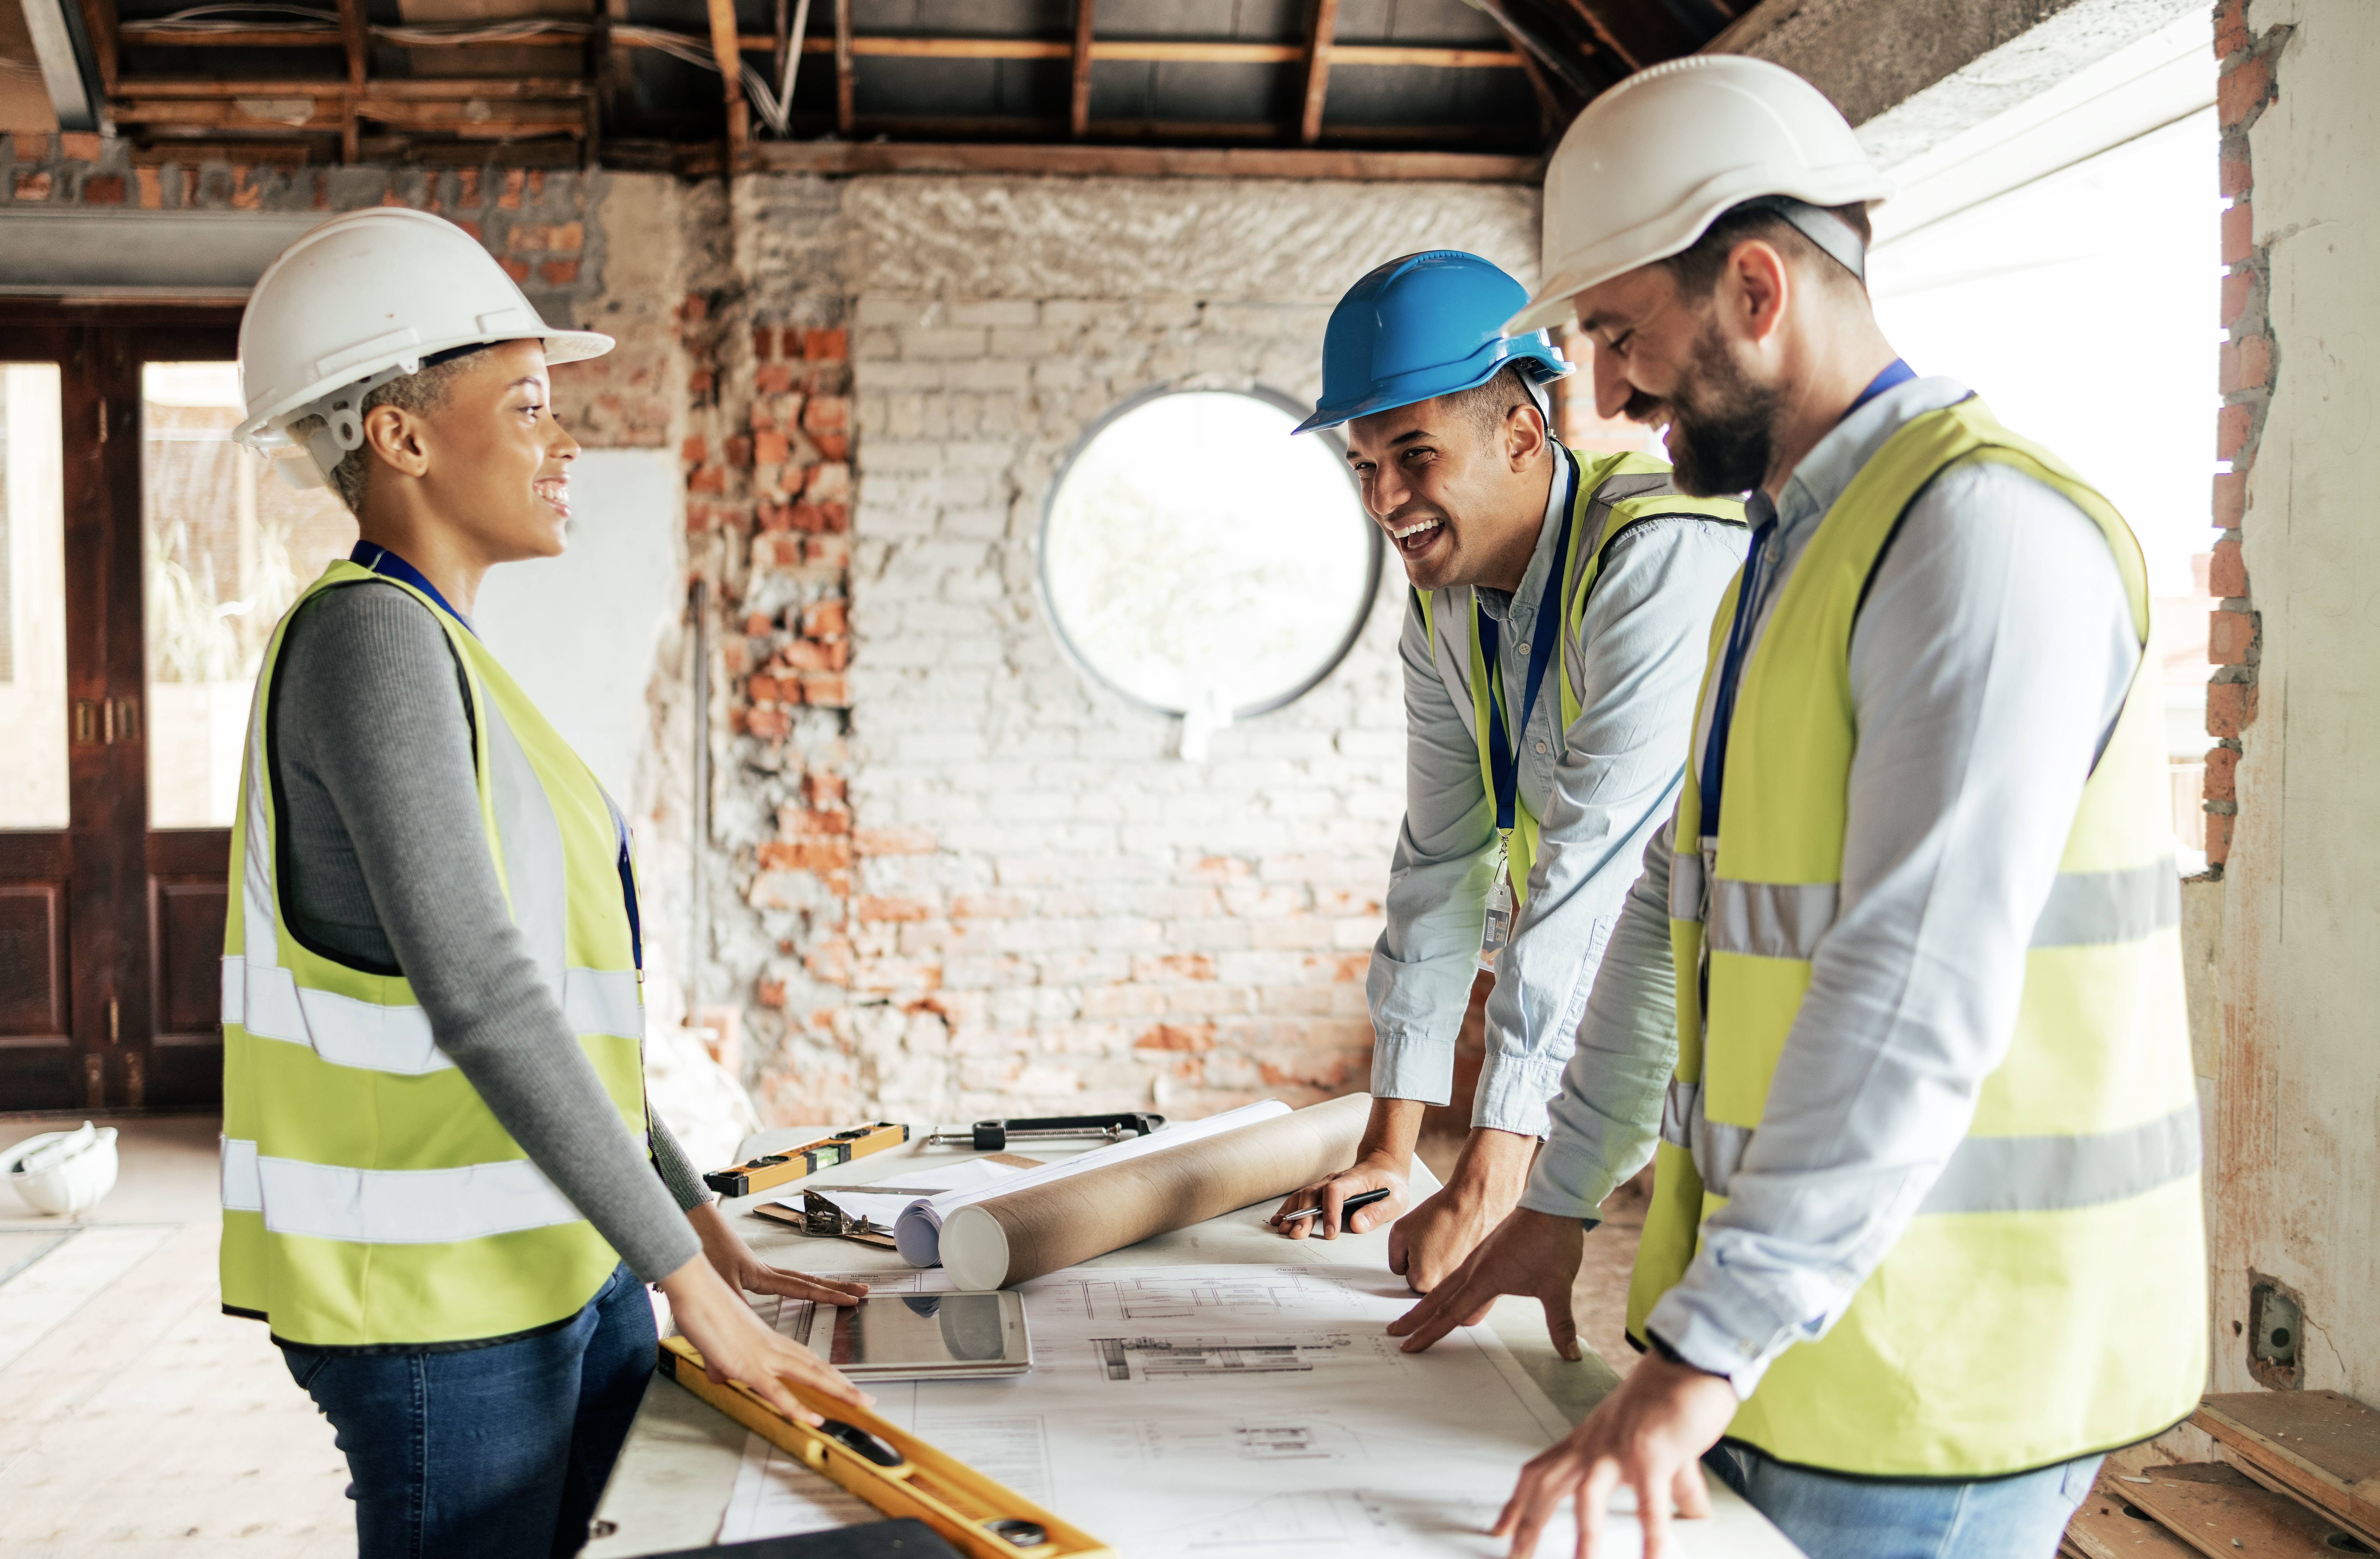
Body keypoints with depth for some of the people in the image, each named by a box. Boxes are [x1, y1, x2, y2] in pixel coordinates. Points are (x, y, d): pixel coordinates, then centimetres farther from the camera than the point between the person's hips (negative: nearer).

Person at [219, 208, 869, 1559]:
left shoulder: (440, 654, 12)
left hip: (567, 1256, 9)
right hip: (437, 1292, -9)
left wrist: (699, 1221, 15)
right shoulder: (368, 639, -17)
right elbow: (478, 994, -24)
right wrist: (687, 1276, -21)